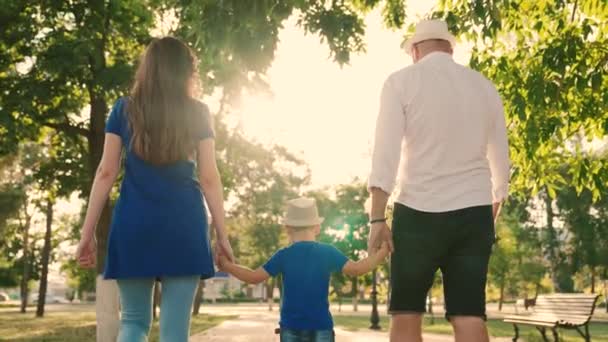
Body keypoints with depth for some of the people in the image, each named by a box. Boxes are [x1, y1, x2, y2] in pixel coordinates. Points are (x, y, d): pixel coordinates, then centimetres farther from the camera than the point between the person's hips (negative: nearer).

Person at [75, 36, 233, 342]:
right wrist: (222, 235, 5)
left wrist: (87, 233, 7)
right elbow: (208, 177, 2)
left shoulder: (124, 109, 8)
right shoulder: (197, 114, 6)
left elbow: (106, 173, 4)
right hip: (184, 225, -1)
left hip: (134, 225, 1)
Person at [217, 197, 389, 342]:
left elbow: (254, 277, -2)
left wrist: (226, 265, 12)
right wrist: (382, 252, 4)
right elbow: (356, 269, -8)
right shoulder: (328, 252, -3)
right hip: (321, 326, 0)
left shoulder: (284, 255, -2)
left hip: (291, 327, 0)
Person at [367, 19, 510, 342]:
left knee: (406, 315, 7)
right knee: (470, 316, 3)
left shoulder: (401, 81, 1)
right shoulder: (484, 86, 13)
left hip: (419, 211, -3)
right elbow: (500, 160, 19)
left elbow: (385, 152, -8)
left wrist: (377, 218, -8)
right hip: (474, 211, 3)